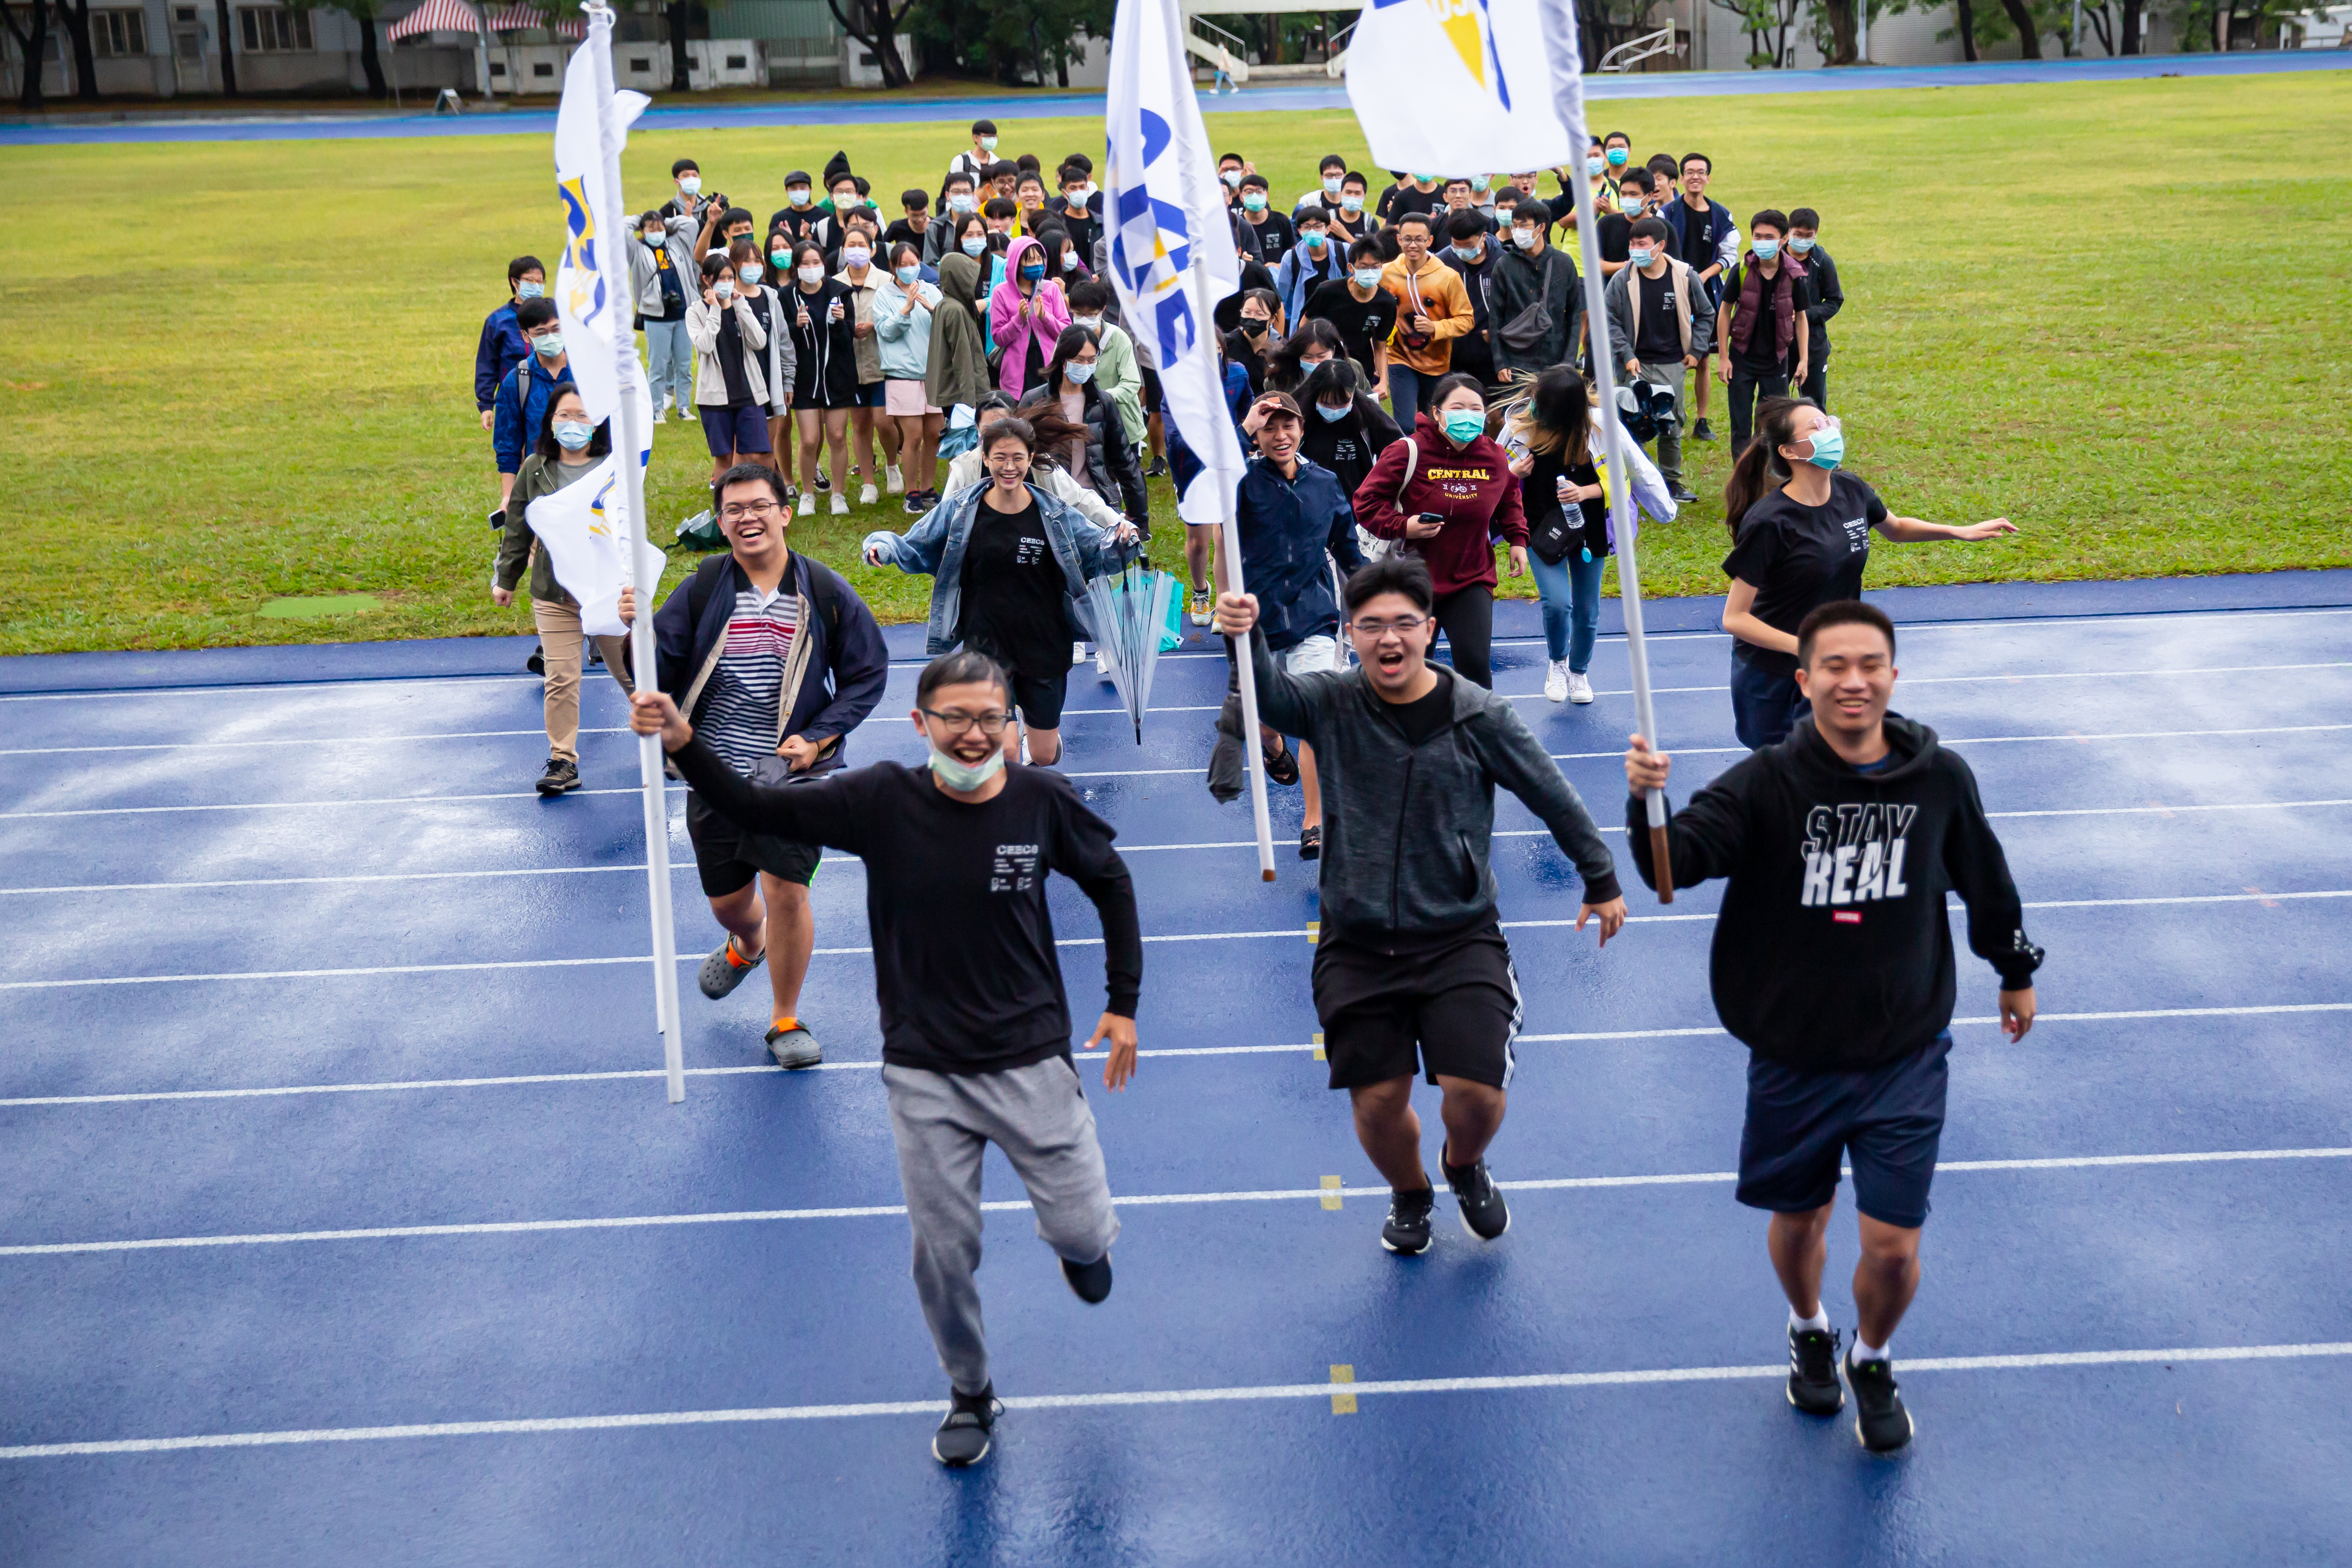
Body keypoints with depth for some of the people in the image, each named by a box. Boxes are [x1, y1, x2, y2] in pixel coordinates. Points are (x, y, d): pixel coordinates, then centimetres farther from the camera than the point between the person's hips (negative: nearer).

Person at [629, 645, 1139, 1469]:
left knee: (1084, 1231, 2)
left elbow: (1111, 884, 7)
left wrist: (1124, 1003, 6)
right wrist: (684, 744, -22)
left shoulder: (1042, 800, -9)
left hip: (1031, 1060, 0)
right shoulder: (882, 800, -10)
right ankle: (971, 1395, 33)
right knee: (943, 1252, 7)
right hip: (924, 1072, 0)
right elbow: (756, 811, -6)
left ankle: (1076, 1243, 42)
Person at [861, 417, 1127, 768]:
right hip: (987, 643, -2)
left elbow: (1097, 554, 5)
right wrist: (884, 547, -17)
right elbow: (915, 550, 4)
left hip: (1045, 644, 2)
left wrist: (1119, 540, -17)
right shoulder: (960, 510, -5)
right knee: (1004, 749, -19)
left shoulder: (1055, 512, -3)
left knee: (1045, 756, 15)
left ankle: (1028, 709, 48)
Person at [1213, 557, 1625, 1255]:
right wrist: (1247, 638, -47)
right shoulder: (1331, 705, -5)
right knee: (1378, 1102, 3)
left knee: (1476, 1093, -14)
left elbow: (1554, 799, 5)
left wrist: (1601, 881, 13)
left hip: (1460, 938, -1)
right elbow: (1270, 695, -26)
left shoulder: (1481, 717, -6)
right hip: (1356, 945, 1)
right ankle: (1409, 1194, 39)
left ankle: (1465, 1166, 25)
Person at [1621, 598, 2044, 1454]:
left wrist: (2016, 972, 24)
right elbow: (1675, 862, -26)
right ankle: (1809, 1333, 49)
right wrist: (1645, 802, -47)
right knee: (1797, 1222, 17)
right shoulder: (1766, 785, -13)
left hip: (1904, 1056, 0)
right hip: (1794, 1056, 0)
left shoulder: (1940, 779, -6)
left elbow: (1986, 880, 12)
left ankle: (1872, 1361, 32)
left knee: (1893, 1247, -1)